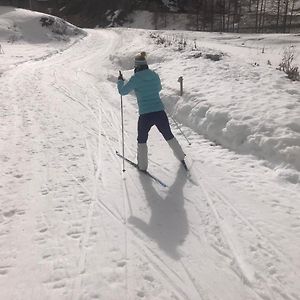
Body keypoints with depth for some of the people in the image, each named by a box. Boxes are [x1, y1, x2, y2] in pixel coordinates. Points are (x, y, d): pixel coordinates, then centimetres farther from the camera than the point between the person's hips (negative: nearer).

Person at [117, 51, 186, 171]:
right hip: (160, 112, 4)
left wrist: (120, 81, 21)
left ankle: (142, 166, 26)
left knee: (142, 140, 20)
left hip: (145, 115, -4)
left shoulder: (135, 78, -8)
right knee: (169, 136, 24)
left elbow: (122, 91, 3)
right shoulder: (155, 75, 6)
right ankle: (181, 158, 37)